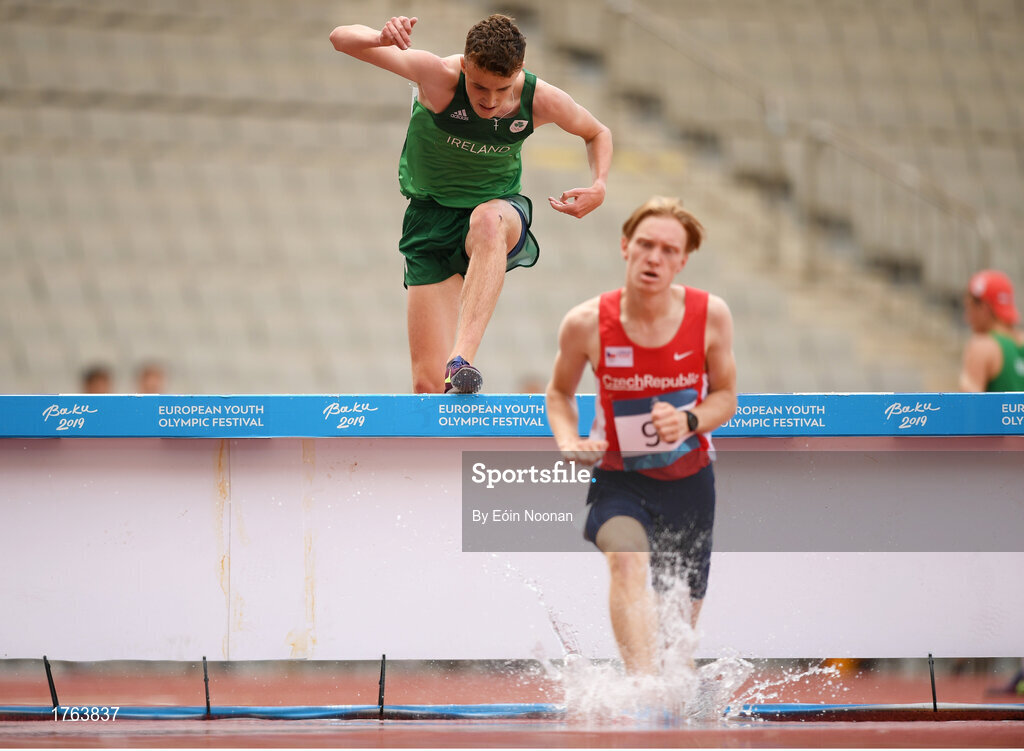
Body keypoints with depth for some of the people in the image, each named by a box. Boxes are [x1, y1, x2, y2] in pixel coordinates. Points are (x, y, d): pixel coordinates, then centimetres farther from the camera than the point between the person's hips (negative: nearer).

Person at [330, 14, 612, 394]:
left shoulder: (542, 101, -16)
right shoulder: (440, 76, -22)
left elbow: (598, 133, 7)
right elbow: (342, 38, -26)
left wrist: (598, 187, -13)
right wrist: (383, 38, -49)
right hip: (432, 217, 0)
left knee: (487, 220, -42)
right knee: (427, 383, -13)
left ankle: (463, 359, -49)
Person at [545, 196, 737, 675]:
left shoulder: (711, 316, -10)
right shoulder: (586, 324, -13)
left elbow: (725, 397, 2)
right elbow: (560, 392, 5)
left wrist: (688, 422, -20)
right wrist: (569, 443, -15)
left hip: (689, 479, 2)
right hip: (620, 479, -2)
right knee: (627, 559, -35)